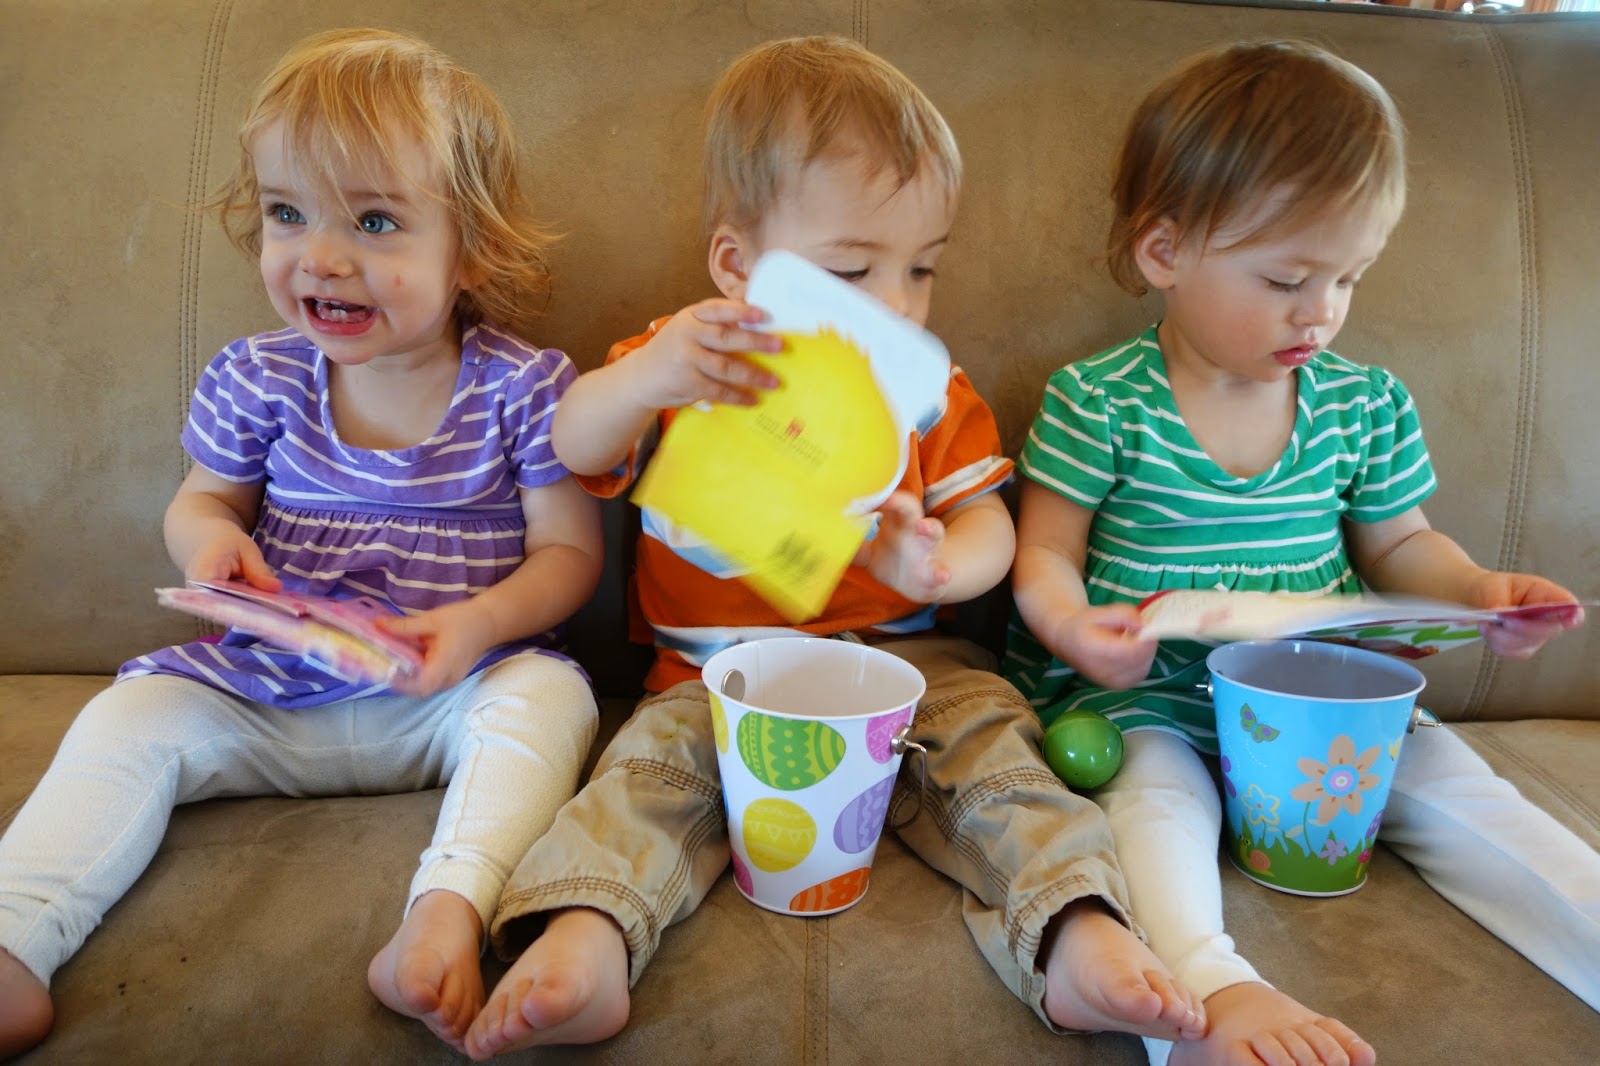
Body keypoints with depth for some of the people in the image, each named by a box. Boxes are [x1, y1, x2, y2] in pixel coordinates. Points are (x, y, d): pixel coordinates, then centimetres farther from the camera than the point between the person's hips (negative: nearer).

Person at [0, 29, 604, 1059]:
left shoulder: (521, 386, -9)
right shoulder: (259, 379, 0)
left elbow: (568, 551, -7)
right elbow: (202, 500, 14)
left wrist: (479, 624, -26)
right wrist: (209, 538, -12)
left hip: (448, 694, -3)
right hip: (272, 690, 4)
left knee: (546, 694, -31)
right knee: (130, 717, -13)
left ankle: (449, 912, -42)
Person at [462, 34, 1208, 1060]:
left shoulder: (930, 388, 7)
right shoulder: (688, 360, 0)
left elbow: (988, 527, 0)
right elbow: (576, 450, -15)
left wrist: (937, 566, -27)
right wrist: (643, 379, -40)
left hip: (906, 658, 2)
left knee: (988, 732, -23)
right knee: (655, 759, -25)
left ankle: (1082, 934, -28)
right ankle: (583, 939, -36)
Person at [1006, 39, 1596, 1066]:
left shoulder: (1366, 405, 8)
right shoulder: (1099, 402, -7)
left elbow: (1399, 543, 20)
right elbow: (1045, 554, -4)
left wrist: (1481, 589, 0)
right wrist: (1068, 621, -27)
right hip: (1149, 698, -4)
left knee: (1447, 775, -15)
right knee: (1158, 786, -33)